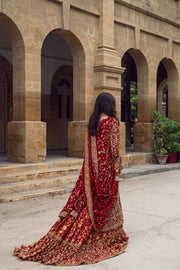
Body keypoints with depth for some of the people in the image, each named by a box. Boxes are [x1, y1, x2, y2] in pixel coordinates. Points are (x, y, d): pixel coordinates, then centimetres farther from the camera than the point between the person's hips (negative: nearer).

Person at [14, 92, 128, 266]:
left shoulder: (91, 122, 7)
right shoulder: (112, 122, -11)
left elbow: (88, 148, 10)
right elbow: (114, 148, -14)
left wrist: (92, 166, 16)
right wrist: (117, 167, -4)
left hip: (91, 168, 6)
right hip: (106, 168, -6)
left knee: (87, 199, 11)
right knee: (106, 202, 6)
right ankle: (108, 238, 19)